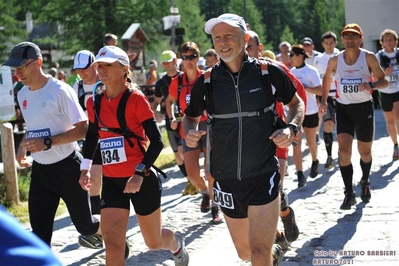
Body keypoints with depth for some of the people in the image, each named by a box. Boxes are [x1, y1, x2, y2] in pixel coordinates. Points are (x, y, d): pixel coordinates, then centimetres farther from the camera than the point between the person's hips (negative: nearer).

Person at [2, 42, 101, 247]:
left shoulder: (59, 90, -17)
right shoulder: (22, 94, 6)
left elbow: (83, 129, -18)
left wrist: (47, 143, -25)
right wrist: (22, 147, 3)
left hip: (67, 167, -6)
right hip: (40, 169, 6)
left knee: (84, 225, 10)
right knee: (39, 234, 0)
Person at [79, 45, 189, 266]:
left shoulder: (135, 98, -13)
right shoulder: (94, 103, 2)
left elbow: (157, 141, -15)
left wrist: (140, 173, -26)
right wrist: (85, 168, 12)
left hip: (141, 180, -4)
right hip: (111, 181, 4)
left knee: (154, 242, 14)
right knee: (112, 247, -11)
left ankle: (177, 244, 50)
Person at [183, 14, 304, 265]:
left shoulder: (269, 72, -6)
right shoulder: (206, 81, -1)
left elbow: (296, 103, 10)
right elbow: (191, 117, 14)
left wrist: (291, 129, -10)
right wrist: (190, 132, -9)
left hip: (263, 176, -3)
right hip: (226, 179, 3)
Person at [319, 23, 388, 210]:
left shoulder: (368, 58, -7)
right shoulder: (335, 60, -1)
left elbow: (384, 81, -5)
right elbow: (327, 78, 18)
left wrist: (371, 85, -26)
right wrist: (324, 100, 11)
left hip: (364, 108, -1)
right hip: (343, 109, 1)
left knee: (364, 152, 12)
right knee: (344, 150, -15)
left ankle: (365, 183, 41)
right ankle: (349, 193, -10)